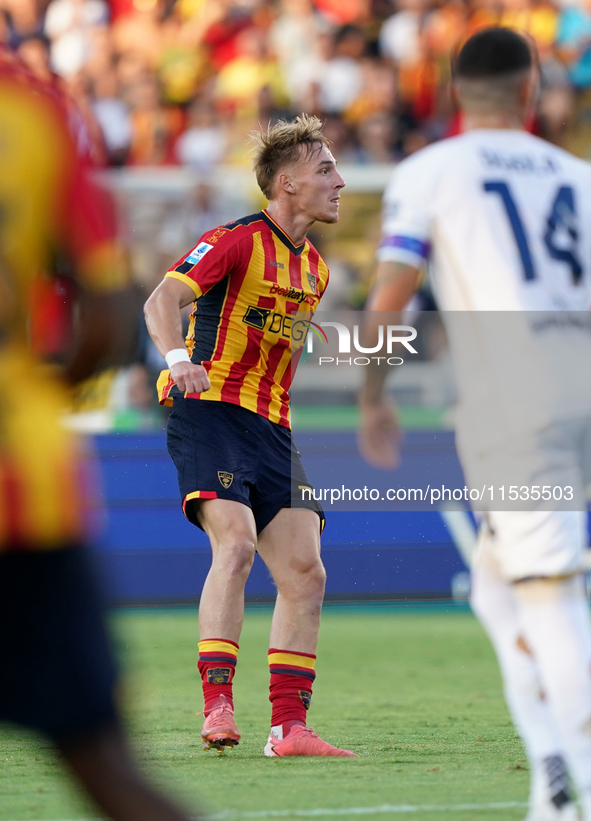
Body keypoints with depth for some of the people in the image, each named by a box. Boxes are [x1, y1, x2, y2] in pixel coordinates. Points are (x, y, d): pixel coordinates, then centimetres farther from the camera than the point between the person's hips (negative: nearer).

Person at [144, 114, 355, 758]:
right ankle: (217, 706, -28)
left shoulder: (314, 269, 18)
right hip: (209, 413, -8)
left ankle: (288, 728, 4)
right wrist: (178, 355, -39)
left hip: (273, 431, 8)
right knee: (236, 542, -26)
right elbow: (163, 300, -22)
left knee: (305, 574, -2)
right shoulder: (236, 241, -7)